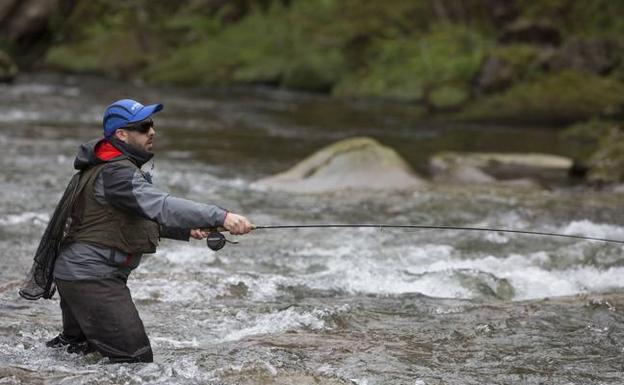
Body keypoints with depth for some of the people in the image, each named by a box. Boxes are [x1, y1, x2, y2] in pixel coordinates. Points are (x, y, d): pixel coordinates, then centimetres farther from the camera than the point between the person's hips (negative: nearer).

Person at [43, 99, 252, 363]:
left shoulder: (120, 166, 15)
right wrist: (221, 217, -41)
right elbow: (161, 206, -34)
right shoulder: (115, 172, -20)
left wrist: (187, 230, 4)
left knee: (79, 342, 27)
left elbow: (145, 217, 20)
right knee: (136, 360, -12)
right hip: (90, 278, -11)